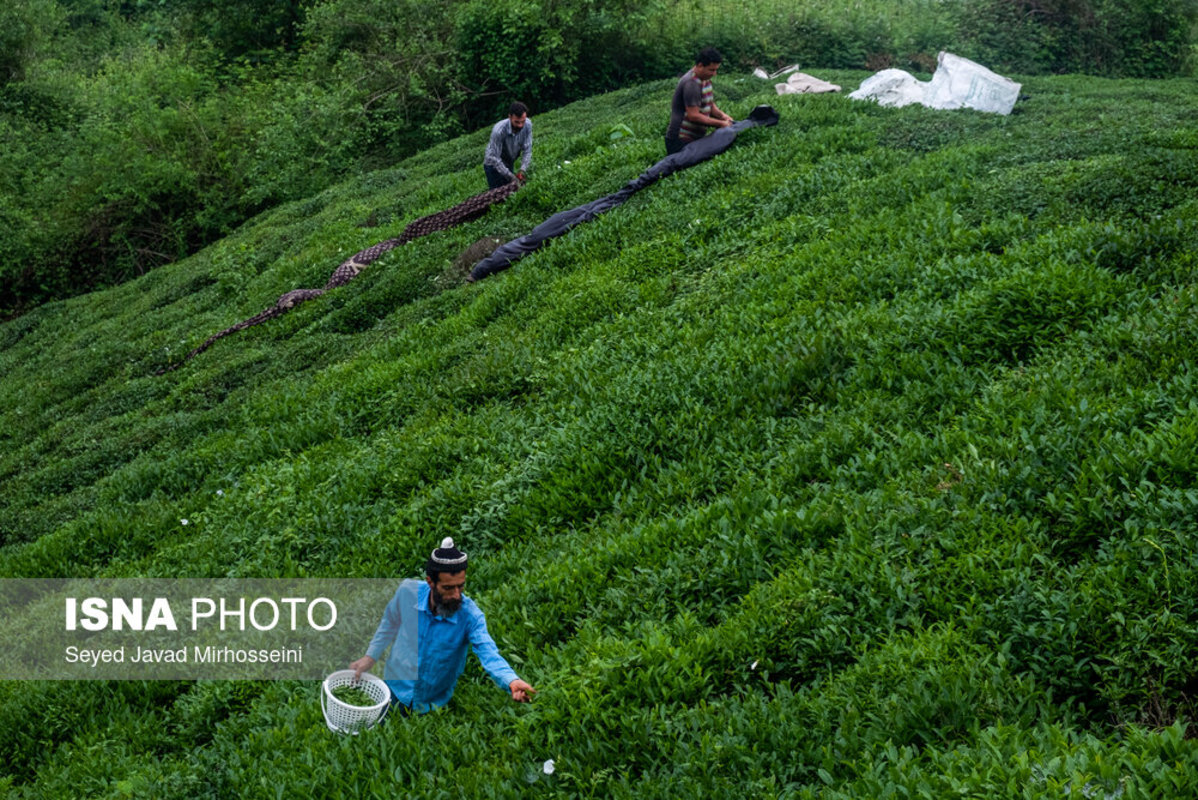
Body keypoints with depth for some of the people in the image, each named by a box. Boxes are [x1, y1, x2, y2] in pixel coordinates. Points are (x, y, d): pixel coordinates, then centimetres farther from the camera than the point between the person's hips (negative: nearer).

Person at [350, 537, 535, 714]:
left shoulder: (470, 616, -29)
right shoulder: (408, 591, -21)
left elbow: (488, 653, -44)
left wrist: (511, 681, -62)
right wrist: (371, 656, 2)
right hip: (395, 688, 2)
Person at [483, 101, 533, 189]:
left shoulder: (527, 124, -21)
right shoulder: (499, 131, -35)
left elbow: (527, 149, -18)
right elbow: (495, 158, -31)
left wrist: (522, 170, -31)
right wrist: (511, 176, -34)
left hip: (509, 164, 5)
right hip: (493, 165, -5)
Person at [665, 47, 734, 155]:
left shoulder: (705, 80, 12)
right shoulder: (691, 83, -17)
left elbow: (710, 105, 21)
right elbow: (693, 116, -21)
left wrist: (721, 115, 0)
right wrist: (720, 124, -17)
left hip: (696, 138, 9)